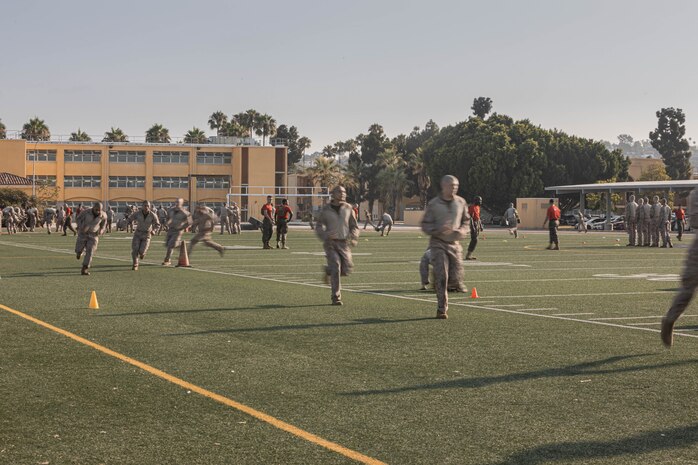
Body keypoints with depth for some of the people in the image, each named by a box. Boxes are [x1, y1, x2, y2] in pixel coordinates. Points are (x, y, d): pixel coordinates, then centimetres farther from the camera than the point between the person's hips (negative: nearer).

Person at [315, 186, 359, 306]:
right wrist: (325, 235, -20)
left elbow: (354, 226, 14)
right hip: (331, 243, -3)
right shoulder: (326, 210, 0)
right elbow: (318, 227, 0)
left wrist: (354, 238, -5)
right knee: (336, 268, -15)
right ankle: (336, 298, -6)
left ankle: (329, 271, 28)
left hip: (344, 243, 3)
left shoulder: (348, 208, 6)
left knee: (347, 270, -5)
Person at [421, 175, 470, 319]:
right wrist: (439, 229, -21)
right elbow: (425, 225, -2)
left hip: (455, 244, 4)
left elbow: (466, 221, 18)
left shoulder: (461, 202, 6)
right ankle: (442, 309, -3)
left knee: (455, 279, -2)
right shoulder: (433, 204, -4)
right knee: (441, 277, -13)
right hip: (438, 244, -4)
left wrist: (462, 231, -3)